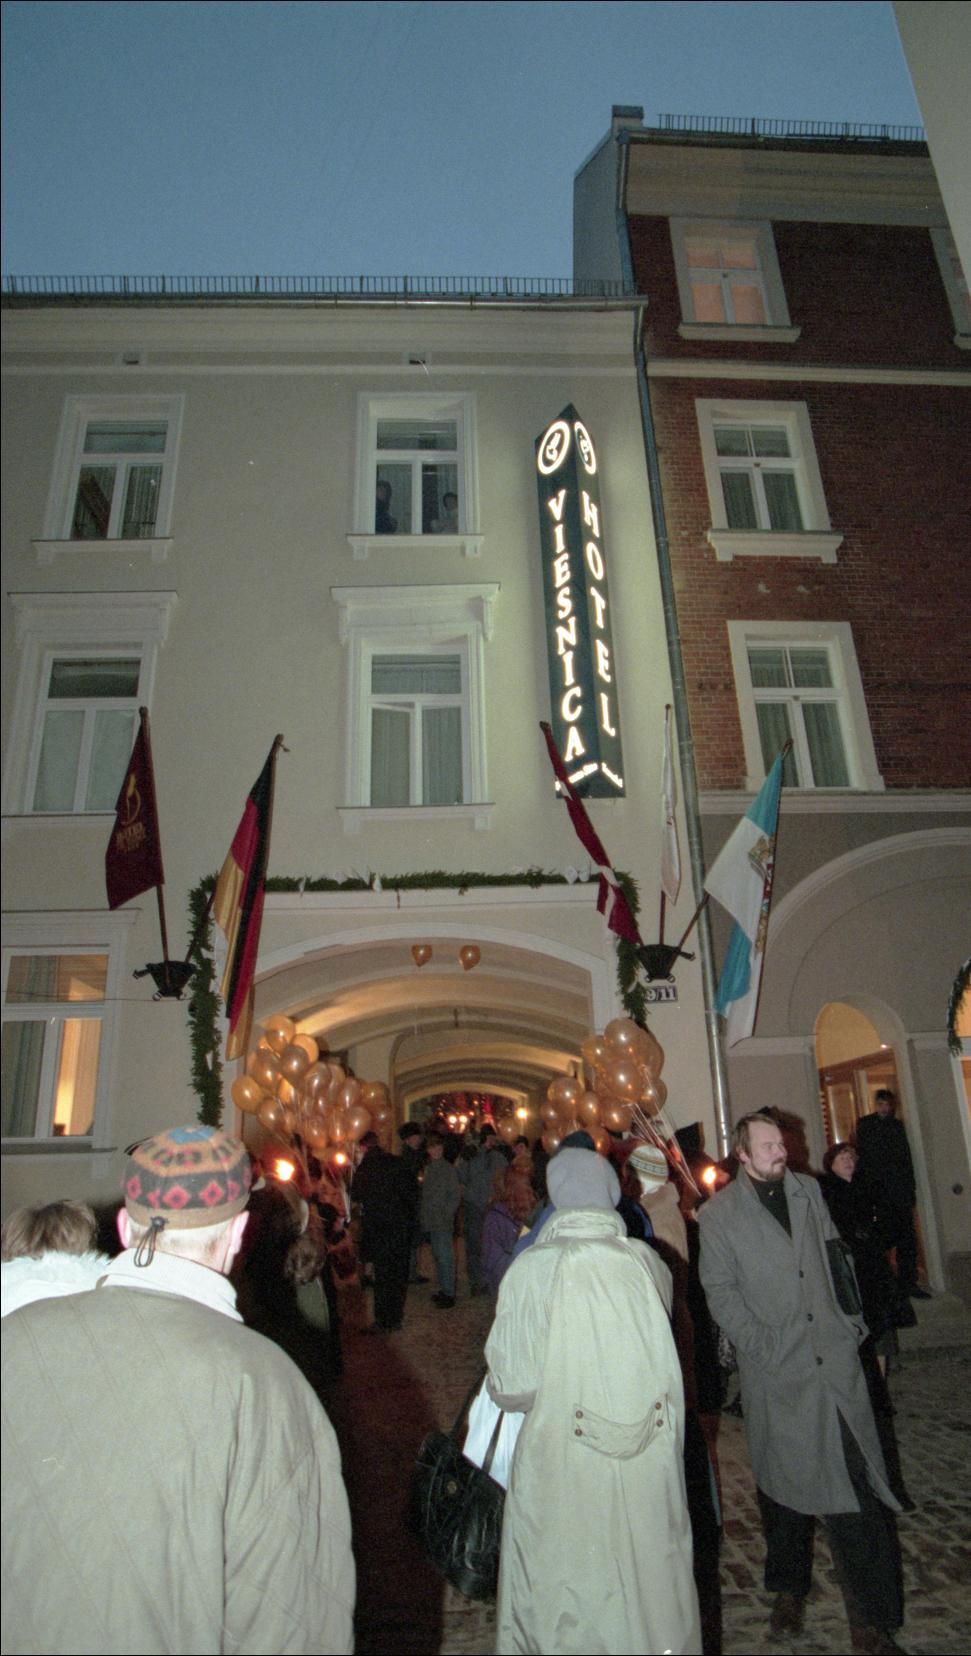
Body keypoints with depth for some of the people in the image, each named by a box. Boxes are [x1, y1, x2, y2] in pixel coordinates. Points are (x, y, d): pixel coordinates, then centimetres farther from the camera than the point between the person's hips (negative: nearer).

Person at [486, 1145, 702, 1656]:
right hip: (651, 1468, 3)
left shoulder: (532, 1269, -19)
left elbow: (511, 1386, -15)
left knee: (563, 1606, 18)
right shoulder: (646, 1261, -10)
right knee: (649, 1580, 24)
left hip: (563, 1466, -2)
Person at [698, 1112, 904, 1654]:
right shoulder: (718, 1214, -7)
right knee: (785, 1482, 13)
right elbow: (721, 1291, -5)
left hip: (835, 1358, 3)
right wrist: (762, 1346, -11)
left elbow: (835, 1260, 12)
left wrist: (854, 1324, 8)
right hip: (777, 1371, -2)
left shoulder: (807, 1189, 6)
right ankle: (790, 1587, 36)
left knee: (858, 1485, 2)